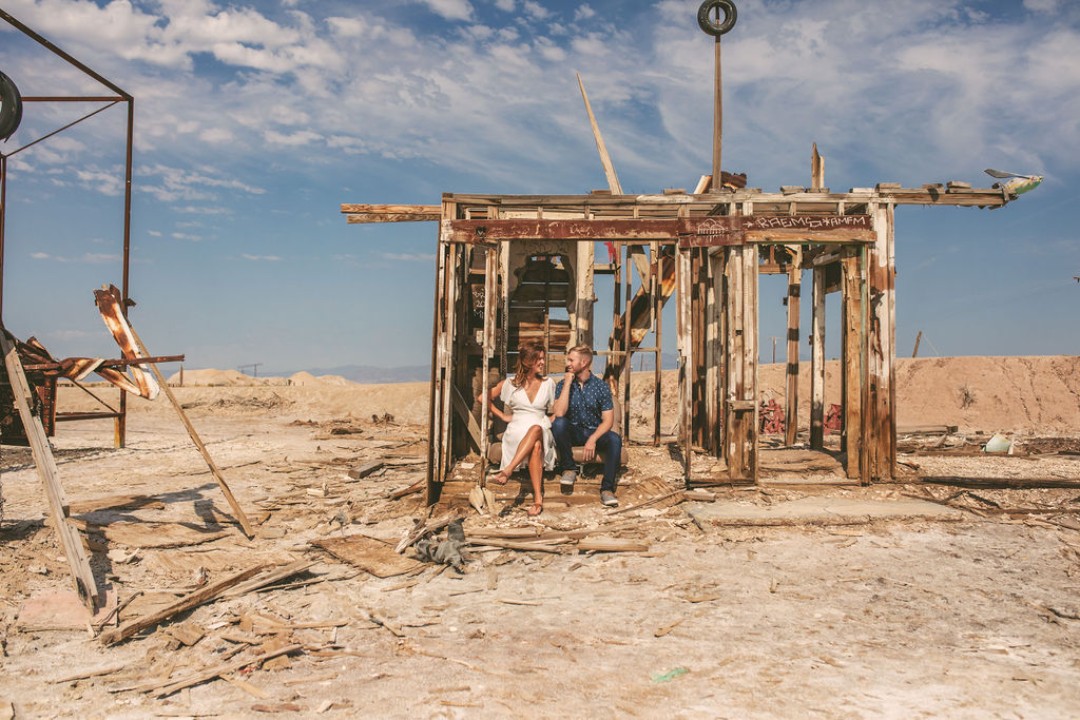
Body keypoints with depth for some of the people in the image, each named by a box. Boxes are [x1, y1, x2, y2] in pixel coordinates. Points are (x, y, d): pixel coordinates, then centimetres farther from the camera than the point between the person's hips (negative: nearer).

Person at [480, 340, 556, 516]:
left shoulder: (548, 383, 13)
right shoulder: (511, 383, 7)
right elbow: (483, 398, 11)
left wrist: (548, 423, -2)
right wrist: (502, 416, 5)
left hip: (542, 430, 1)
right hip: (517, 430, -1)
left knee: (536, 429, -40)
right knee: (536, 445, -39)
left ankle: (508, 470, -51)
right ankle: (538, 498, -49)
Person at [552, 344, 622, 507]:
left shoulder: (601, 386, -3)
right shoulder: (563, 384, -1)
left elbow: (608, 420, -8)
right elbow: (559, 413, -18)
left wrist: (593, 439, -24)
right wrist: (568, 384, -19)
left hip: (594, 432, 0)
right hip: (572, 432, 0)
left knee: (615, 439, -31)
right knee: (558, 423, -33)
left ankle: (607, 488, -26)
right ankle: (569, 468, -16)